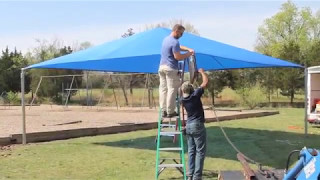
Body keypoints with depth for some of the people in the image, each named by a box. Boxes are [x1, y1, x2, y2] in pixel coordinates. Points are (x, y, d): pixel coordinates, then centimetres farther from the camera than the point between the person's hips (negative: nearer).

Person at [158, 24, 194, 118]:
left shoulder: (166, 39, 17)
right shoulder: (175, 42, -14)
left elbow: (178, 47, 27)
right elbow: (178, 57, -17)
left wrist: (188, 49, 13)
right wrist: (188, 54, -4)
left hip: (161, 67, 9)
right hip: (170, 68, -9)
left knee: (163, 89, 6)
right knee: (172, 89, -3)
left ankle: (163, 111, 7)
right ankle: (170, 111, -3)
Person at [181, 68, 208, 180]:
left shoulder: (183, 99, 3)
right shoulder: (195, 95, -14)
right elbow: (205, 82, -6)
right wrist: (202, 72, 10)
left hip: (189, 126, 7)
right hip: (197, 125, -7)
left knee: (191, 151, 11)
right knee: (200, 151, -3)